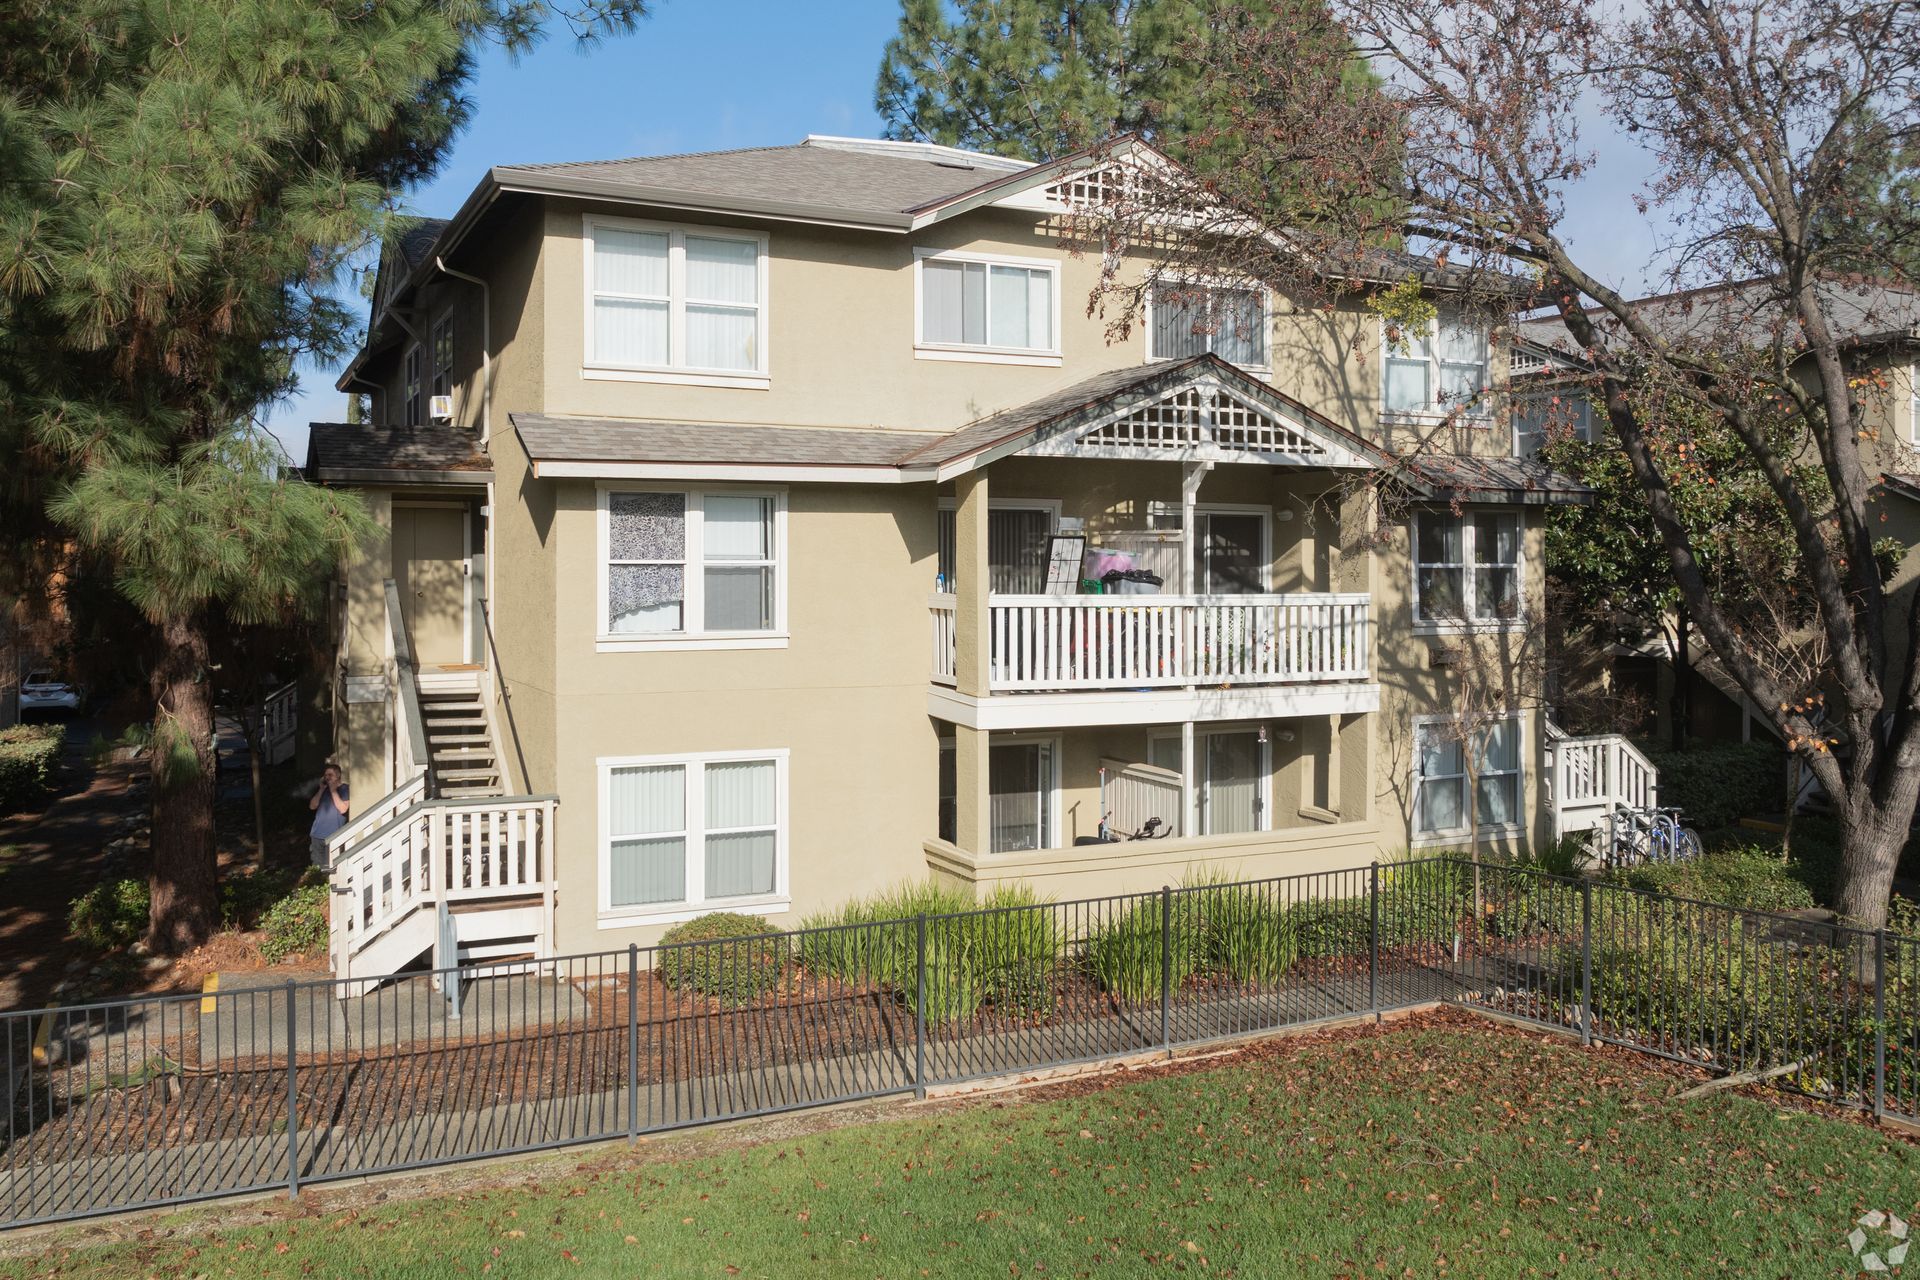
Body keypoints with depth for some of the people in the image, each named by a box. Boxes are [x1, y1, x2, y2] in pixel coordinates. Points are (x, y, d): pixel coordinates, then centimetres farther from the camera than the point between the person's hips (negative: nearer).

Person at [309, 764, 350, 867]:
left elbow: (342, 809, -15)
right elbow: (312, 806, 6)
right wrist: (321, 789, -3)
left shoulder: (345, 789, -4)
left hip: (333, 837, -6)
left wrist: (333, 790, -14)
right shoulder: (324, 788, 14)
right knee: (317, 867, 11)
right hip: (317, 835, 6)